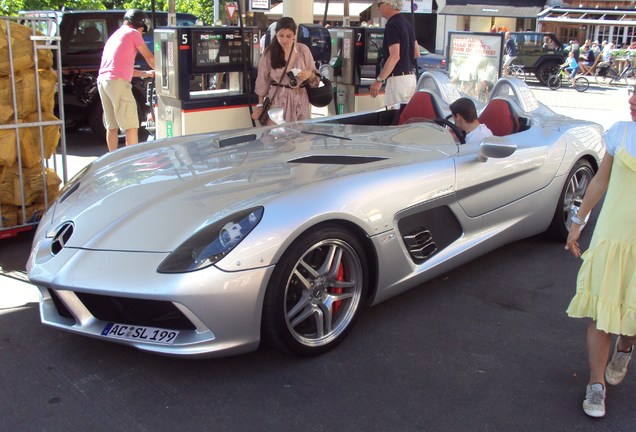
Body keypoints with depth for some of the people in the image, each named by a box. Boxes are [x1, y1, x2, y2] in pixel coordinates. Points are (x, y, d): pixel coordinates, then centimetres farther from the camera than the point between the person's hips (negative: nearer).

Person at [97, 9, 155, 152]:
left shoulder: (115, 35, 29)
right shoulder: (133, 33, 5)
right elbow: (149, 57, 5)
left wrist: (144, 73, 30)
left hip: (102, 80, 9)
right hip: (117, 82, -8)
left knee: (112, 126, 12)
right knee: (131, 126, -7)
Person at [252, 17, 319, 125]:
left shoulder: (303, 50, 0)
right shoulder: (269, 53, -3)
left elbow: (315, 79, 6)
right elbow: (262, 81, 4)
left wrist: (309, 74, -16)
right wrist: (260, 105, 5)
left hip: (299, 101, 1)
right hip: (277, 100, -1)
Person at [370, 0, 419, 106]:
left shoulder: (392, 25, -14)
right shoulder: (407, 23, 14)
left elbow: (395, 56, -23)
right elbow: (416, 54, 19)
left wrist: (379, 80, -21)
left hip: (398, 78, -9)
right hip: (411, 77, 9)